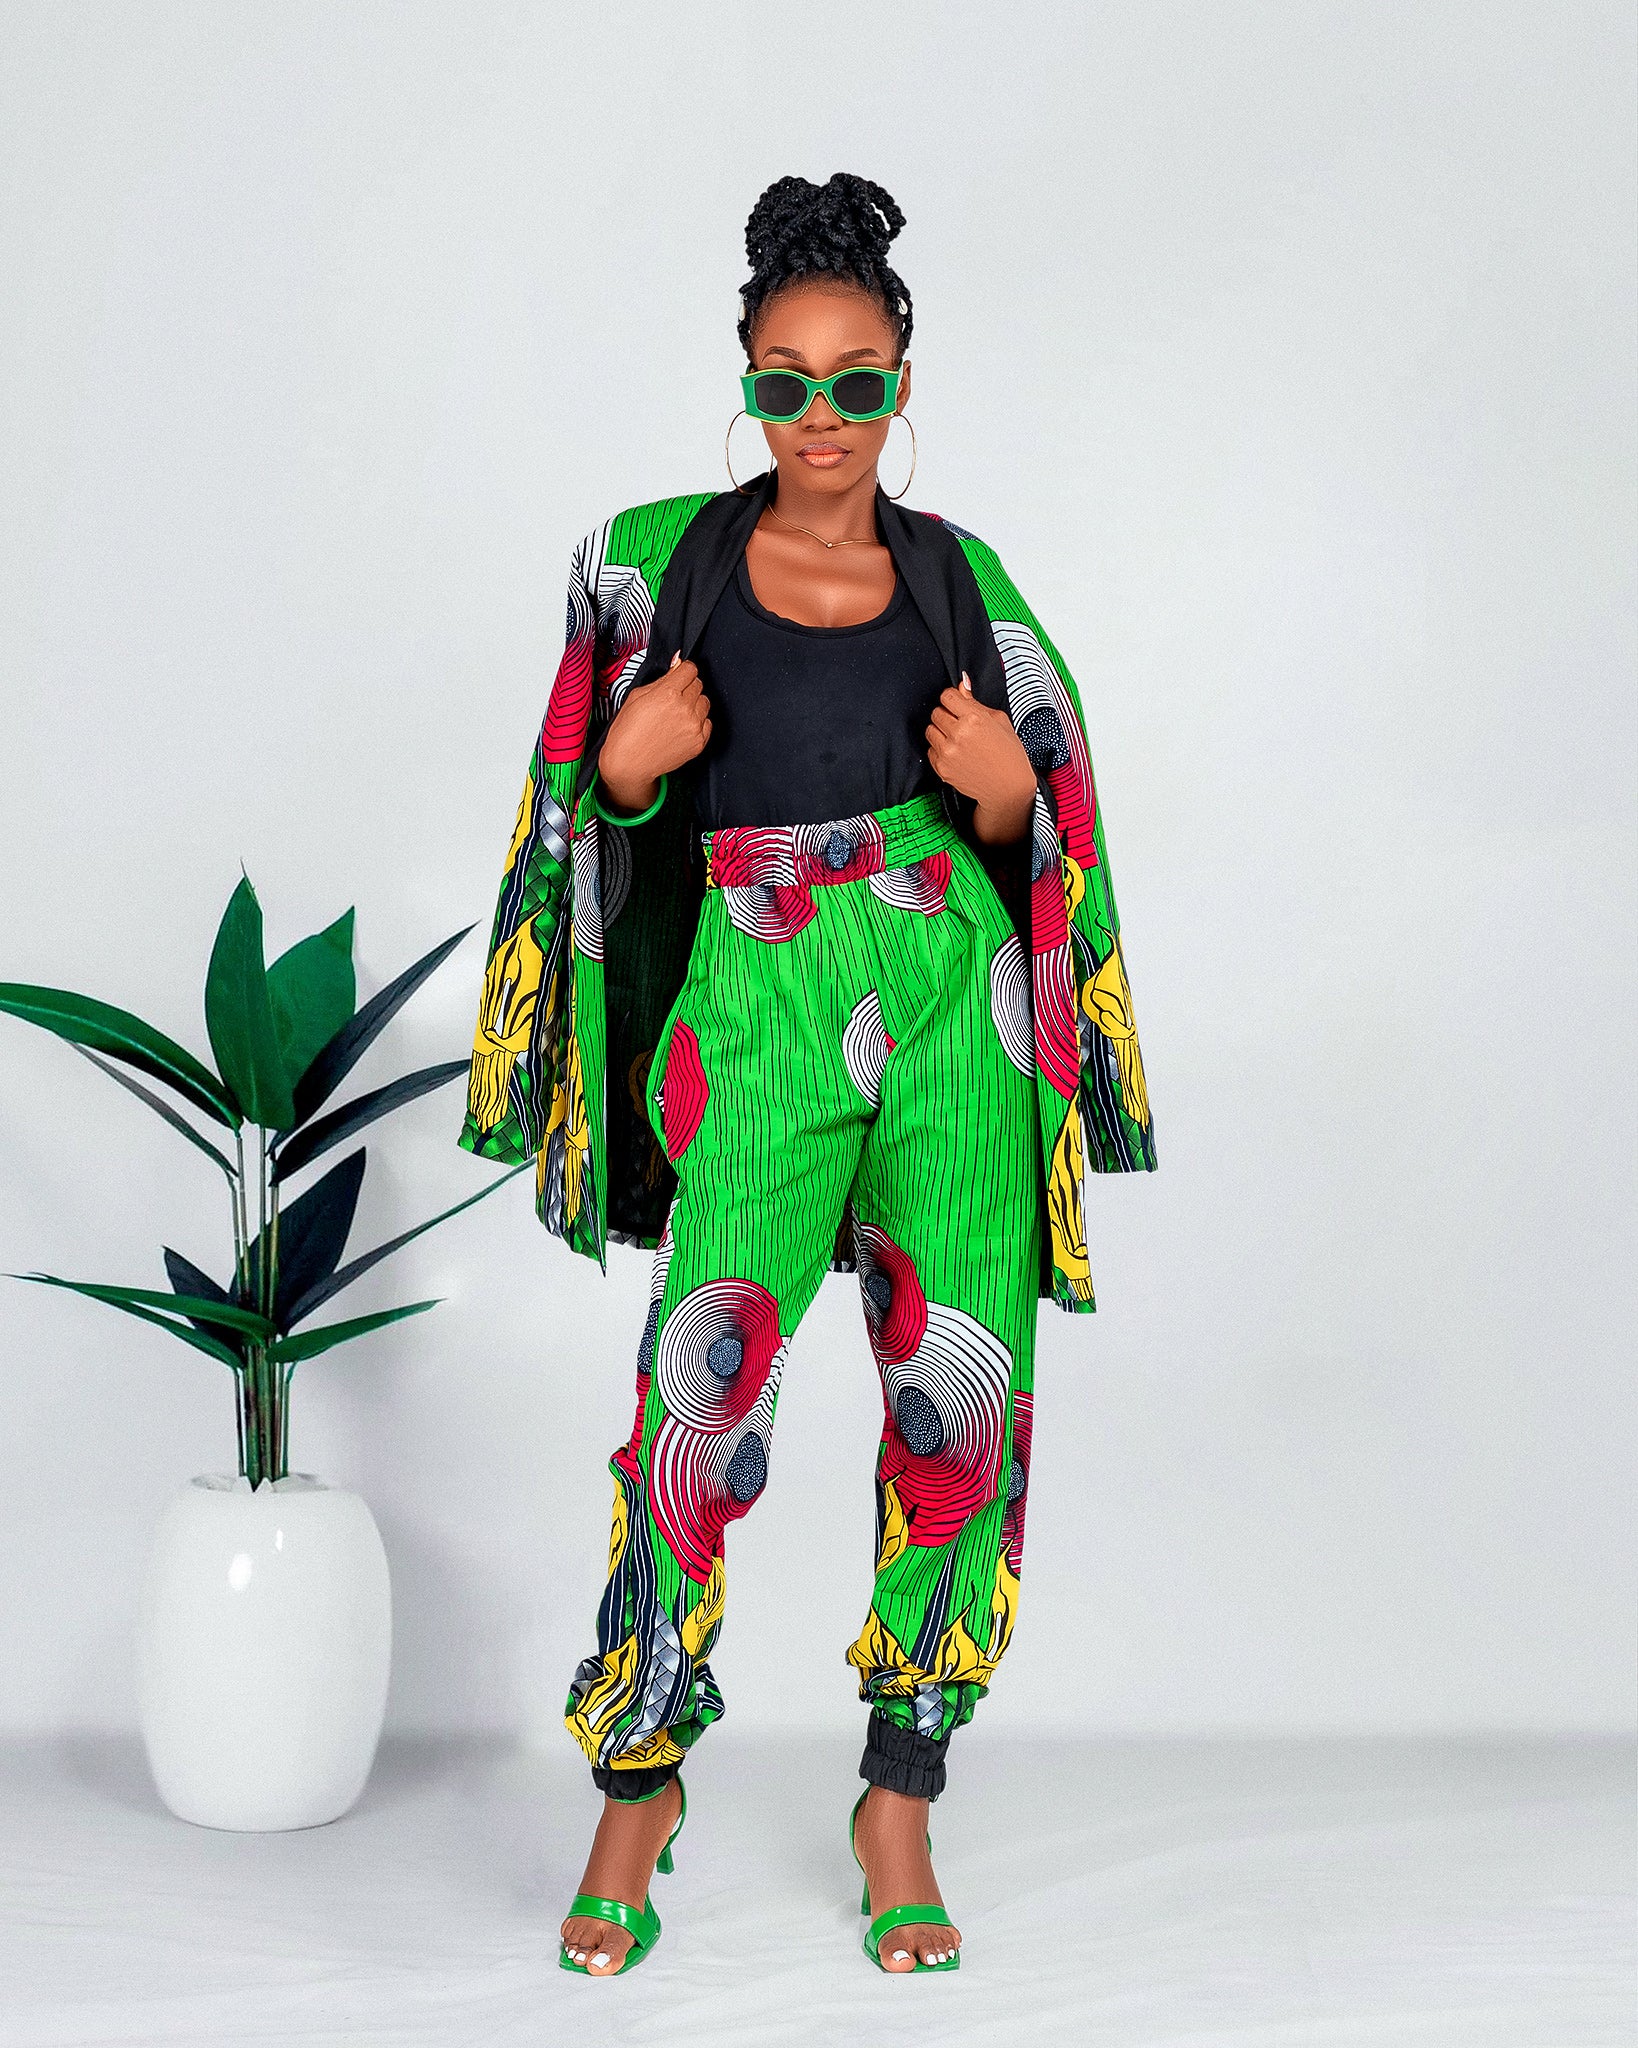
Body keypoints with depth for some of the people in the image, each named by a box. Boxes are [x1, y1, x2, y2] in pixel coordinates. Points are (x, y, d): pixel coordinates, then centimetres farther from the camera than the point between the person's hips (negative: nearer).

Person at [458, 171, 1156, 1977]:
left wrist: (1005, 791, -9)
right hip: (758, 1010, -2)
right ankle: (640, 1782, 9)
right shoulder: (663, 559, 6)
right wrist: (631, 767, -11)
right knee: (706, 1392, -11)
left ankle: (900, 1800, 14)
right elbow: (607, 816, 10)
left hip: (949, 997, 2)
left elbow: (1022, 838, 13)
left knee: (964, 1402, 0)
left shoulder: (955, 576, 9)